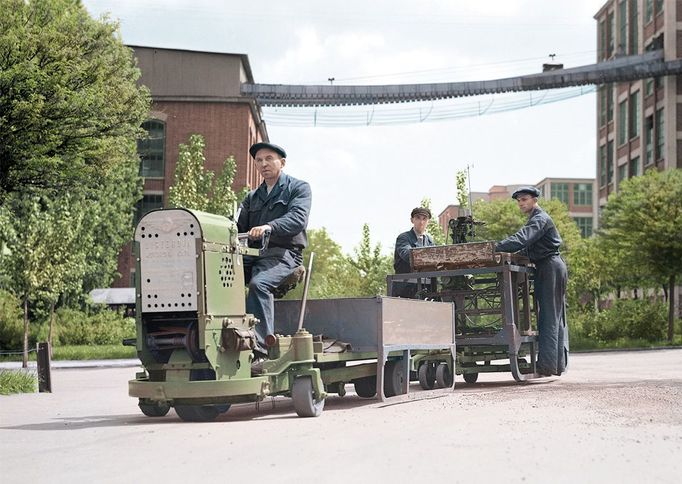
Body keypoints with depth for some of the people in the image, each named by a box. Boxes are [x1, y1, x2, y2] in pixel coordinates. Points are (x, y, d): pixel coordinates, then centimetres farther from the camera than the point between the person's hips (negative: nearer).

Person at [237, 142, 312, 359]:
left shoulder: (298, 188, 9)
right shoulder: (252, 197, 29)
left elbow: (298, 219, -10)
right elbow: (239, 226, 17)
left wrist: (269, 227, -29)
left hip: (283, 253, -6)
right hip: (253, 252, 6)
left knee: (259, 283, -35)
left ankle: (259, 348, -39)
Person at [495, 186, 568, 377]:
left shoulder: (540, 219, -13)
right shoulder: (536, 219, 21)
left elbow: (521, 240, -28)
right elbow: (530, 246, 23)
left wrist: (495, 248, -34)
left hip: (550, 266, -11)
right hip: (553, 268, 11)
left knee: (549, 316, -13)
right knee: (557, 316, 10)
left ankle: (547, 364, -16)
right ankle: (559, 362, 14)